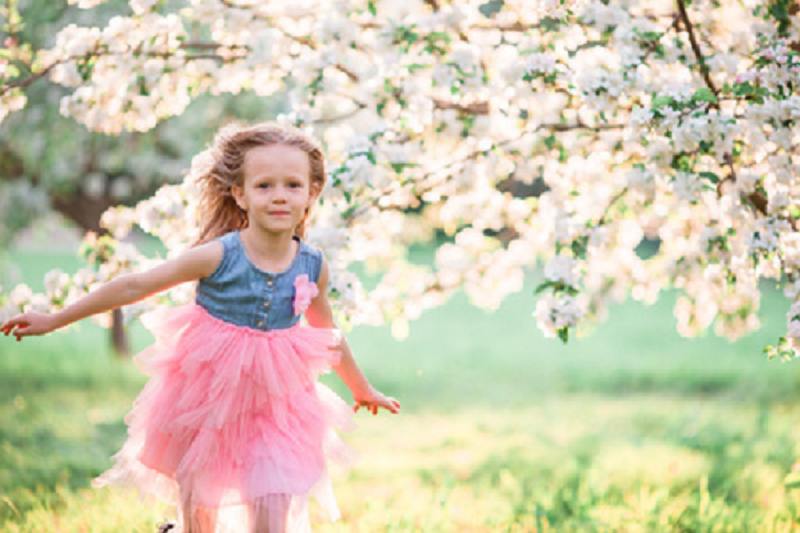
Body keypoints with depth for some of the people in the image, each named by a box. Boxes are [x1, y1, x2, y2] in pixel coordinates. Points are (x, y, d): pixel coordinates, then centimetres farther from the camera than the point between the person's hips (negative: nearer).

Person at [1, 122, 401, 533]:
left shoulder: (313, 267, -6)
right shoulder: (217, 256, -17)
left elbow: (328, 333, 14)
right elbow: (134, 287, -9)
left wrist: (362, 389, 28)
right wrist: (54, 321, -6)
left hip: (275, 404, 2)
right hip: (205, 394, -1)